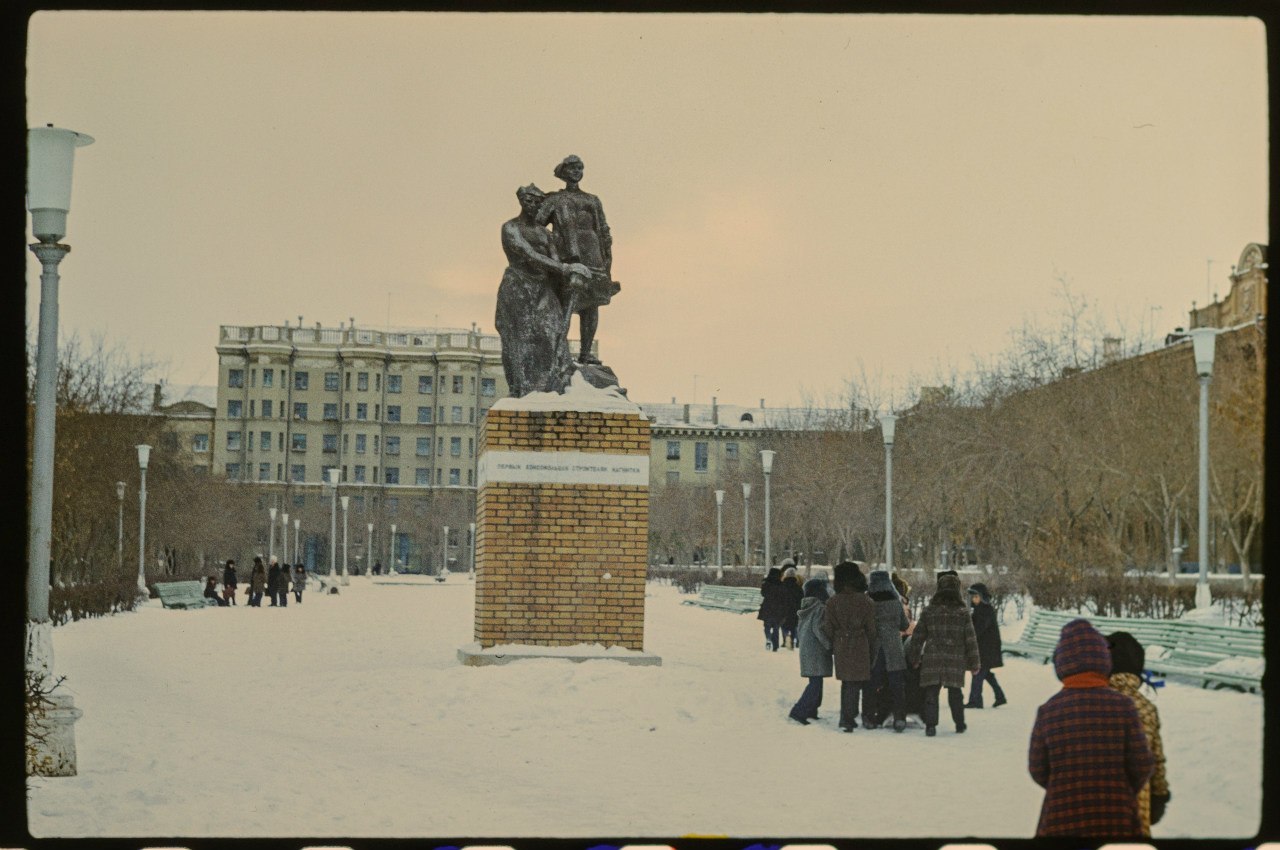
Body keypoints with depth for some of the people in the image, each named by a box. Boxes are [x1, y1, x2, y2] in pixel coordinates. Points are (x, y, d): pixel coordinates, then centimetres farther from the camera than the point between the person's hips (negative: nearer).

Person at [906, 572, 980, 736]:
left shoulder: (928, 611, 1)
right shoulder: (962, 612, -1)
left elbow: (917, 637, 5)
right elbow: (971, 639, 1)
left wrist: (914, 659, 15)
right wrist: (974, 663, 8)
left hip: (932, 660, -1)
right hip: (956, 660, 1)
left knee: (931, 692, 3)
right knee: (955, 692, 14)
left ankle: (930, 725, -4)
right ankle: (959, 724, 21)